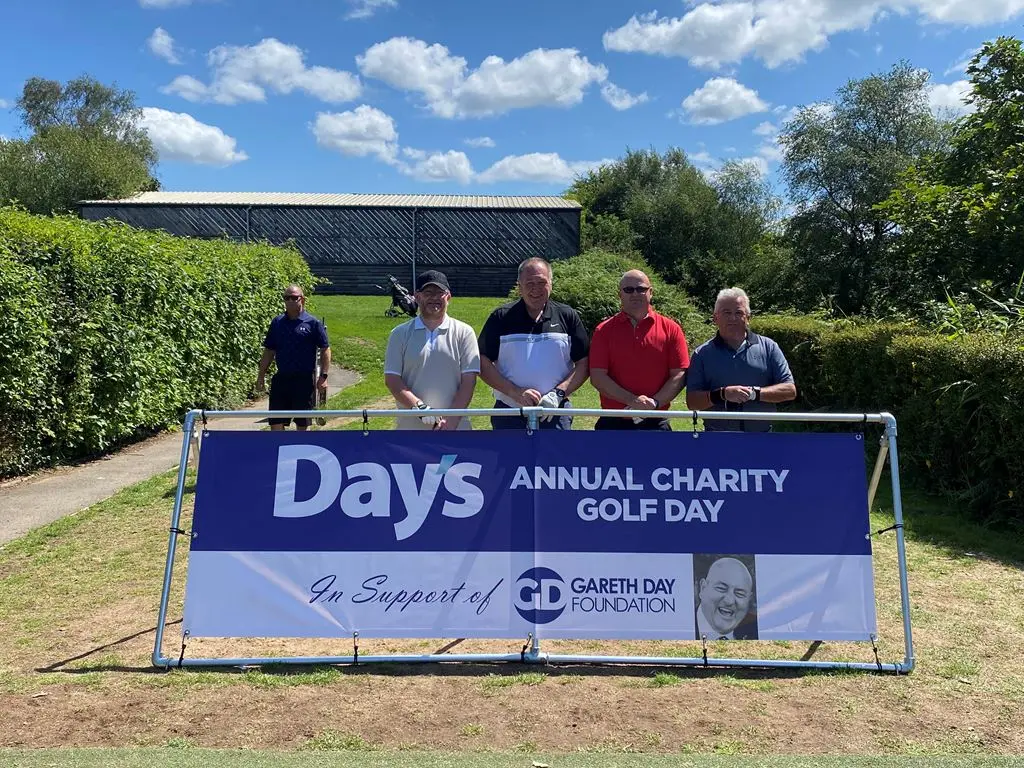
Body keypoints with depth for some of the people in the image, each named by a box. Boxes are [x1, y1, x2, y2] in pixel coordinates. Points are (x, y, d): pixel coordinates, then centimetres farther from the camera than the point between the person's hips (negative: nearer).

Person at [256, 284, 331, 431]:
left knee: (302, 424, 6)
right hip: (281, 379, 4)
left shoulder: (312, 323, -2)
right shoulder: (277, 322, 9)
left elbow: (325, 350, -3)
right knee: (276, 422, 4)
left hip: (304, 380, -3)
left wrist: (323, 377, -11)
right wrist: (261, 376, 9)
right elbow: (269, 351, 13)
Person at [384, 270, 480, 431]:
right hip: (411, 426, 1)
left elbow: (468, 381, -2)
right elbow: (392, 379, -1)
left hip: (456, 426, 0)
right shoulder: (400, 334, 6)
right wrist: (419, 407, -16)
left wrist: (451, 420, -13)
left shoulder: (463, 332, 4)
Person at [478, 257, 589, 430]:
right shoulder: (501, 318, 2)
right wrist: (516, 393, -12)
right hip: (509, 415, 0)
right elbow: (483, 364, -1)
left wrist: (558, 393, -11)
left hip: (555, 414, 1)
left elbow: (583, 364, 4)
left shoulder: (568, 317, 5)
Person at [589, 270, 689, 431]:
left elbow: (679, 375, -1)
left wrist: (654, 402, -15)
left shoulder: (670, 328, 3)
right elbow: (597, 376, -5)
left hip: (655, 423, 0)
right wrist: (631, 400, -16)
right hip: (613, 423, 0)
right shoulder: (604, 330, 3)